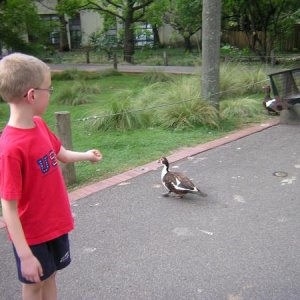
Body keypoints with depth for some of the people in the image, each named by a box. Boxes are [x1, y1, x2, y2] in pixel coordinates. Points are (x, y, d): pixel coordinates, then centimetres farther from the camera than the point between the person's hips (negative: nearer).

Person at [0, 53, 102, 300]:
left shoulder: (39, 124, -7)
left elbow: (59, 154, 12)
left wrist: (85, 155, 26)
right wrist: (25, 255, -22)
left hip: (56, 223, 7)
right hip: (32, 234, -6)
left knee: (50, 275, 23)